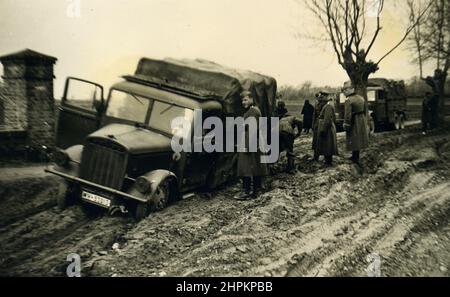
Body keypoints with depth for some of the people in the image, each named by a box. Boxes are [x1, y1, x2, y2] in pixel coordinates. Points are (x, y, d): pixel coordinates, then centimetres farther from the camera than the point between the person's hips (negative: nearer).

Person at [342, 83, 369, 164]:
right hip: (362, 121, 8)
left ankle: (355, 159, 9)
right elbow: (364, 111, 15)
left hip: (354, 122, -8)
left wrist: (346, 126, -14)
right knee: (359, 139, 16)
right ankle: (355, 156, 29)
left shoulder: (348, 100, -18)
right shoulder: (361, 98, 8)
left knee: (354, 140, 2)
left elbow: (347, 115, -19)